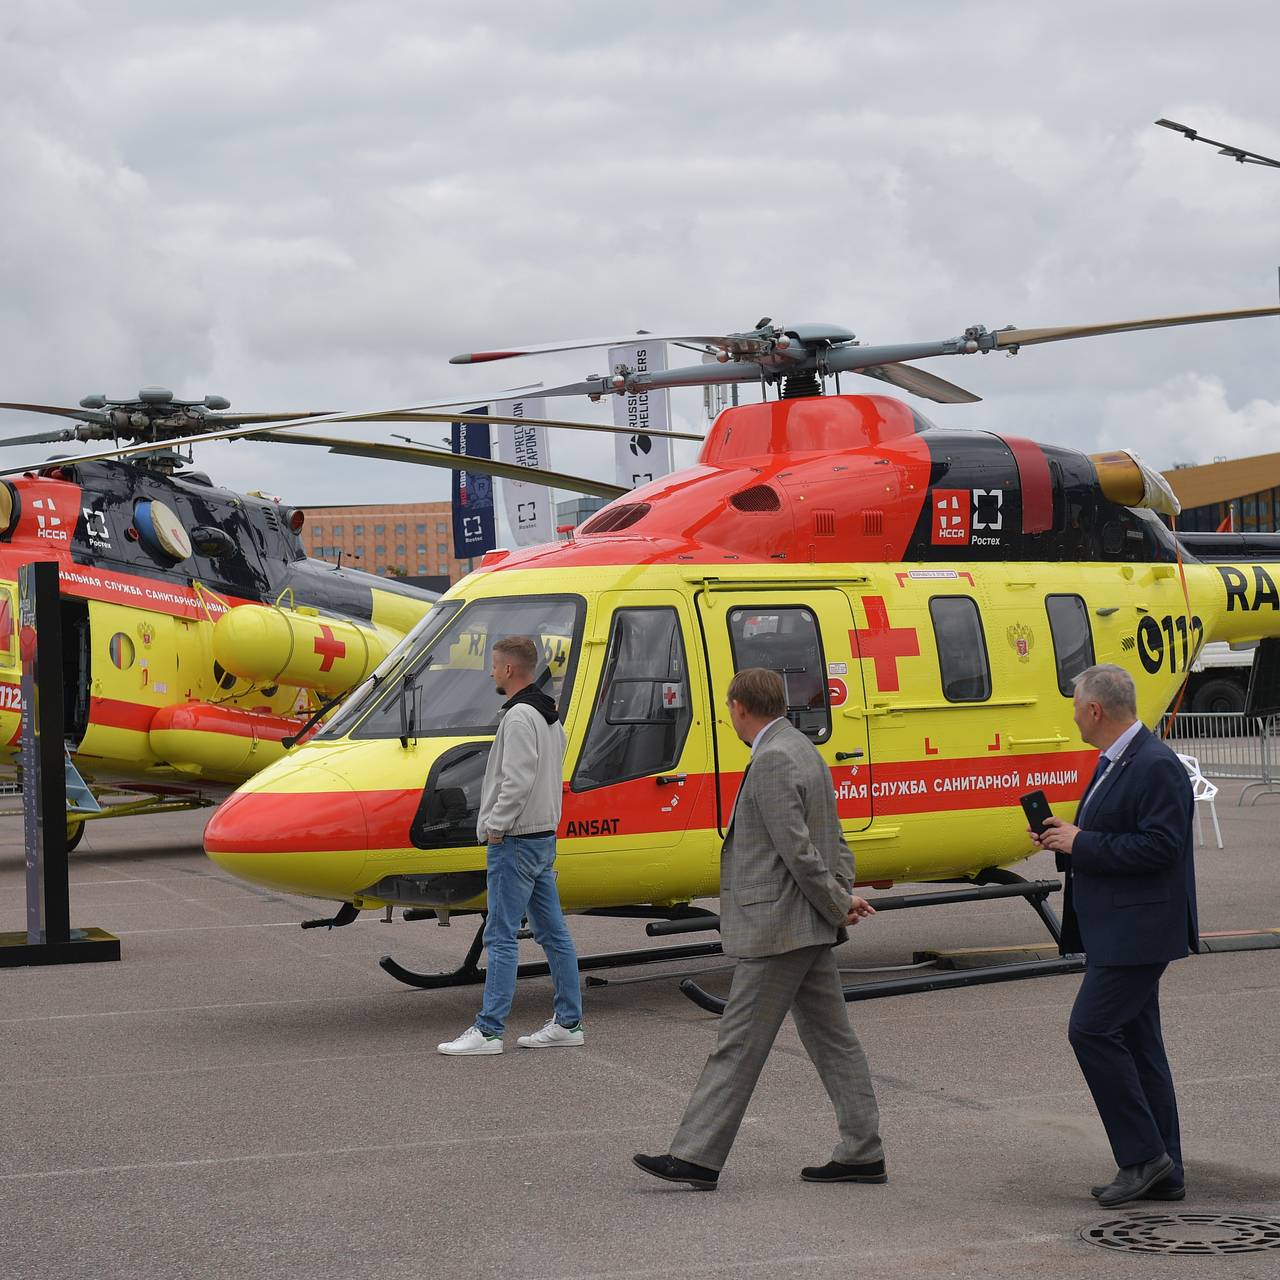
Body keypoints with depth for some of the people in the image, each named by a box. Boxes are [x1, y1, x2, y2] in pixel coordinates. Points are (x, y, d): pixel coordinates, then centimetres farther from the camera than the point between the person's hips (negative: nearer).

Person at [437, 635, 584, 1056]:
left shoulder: (520, 716, -16)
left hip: (516, 842, -10)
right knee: (553, 933, 11)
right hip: (543, 836, 10)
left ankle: (488, 1030, -8)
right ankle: (568, 1023, 14)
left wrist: (496, 825, -16)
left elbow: (519, 780, -24)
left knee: (501, 937, -8)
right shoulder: (550, 718, 16)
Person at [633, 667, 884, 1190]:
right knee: (832, 1041, 12)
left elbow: (798, 851, -21)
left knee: (739, 1045, -5)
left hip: (776, 928, -10)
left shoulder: (772, 761, -18)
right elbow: (834, 841, 17)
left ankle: (697, 1157, -1)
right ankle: (861, 1153, 15)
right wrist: (843, 895, 5)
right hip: (810, 929, 10)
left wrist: (838, 906, -12)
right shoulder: (805, 752, 14)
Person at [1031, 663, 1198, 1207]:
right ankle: (1161, 1173, 15)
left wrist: (1081, 844, -19)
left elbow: (1159, 846, -24)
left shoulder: (1157, 767, -17)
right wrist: (1066, 839, 6)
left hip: (1138, 930, -11)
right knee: (1135, 1041, 11)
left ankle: (1144, 1156, -6)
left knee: (1092, 1030, -13)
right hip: (1117, 931, 11)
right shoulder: (1113, 763, 16)